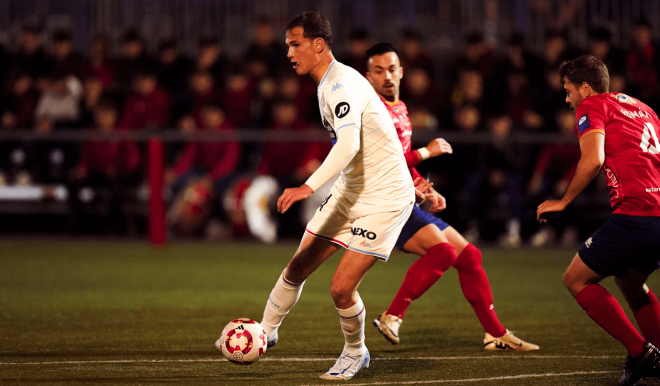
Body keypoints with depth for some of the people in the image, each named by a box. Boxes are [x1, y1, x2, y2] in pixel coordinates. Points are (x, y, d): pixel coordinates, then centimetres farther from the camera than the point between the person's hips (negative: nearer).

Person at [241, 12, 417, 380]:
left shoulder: (342, 84, -22)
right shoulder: (328, 86, 10)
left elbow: (349, 145, -38)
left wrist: (309, 187, -49)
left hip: (385, 198, -9)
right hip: (349, 191, 9)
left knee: (341, 289, -10)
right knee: (297, 268, 9)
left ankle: (355, 353, 15)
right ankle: (266, 332, 28)